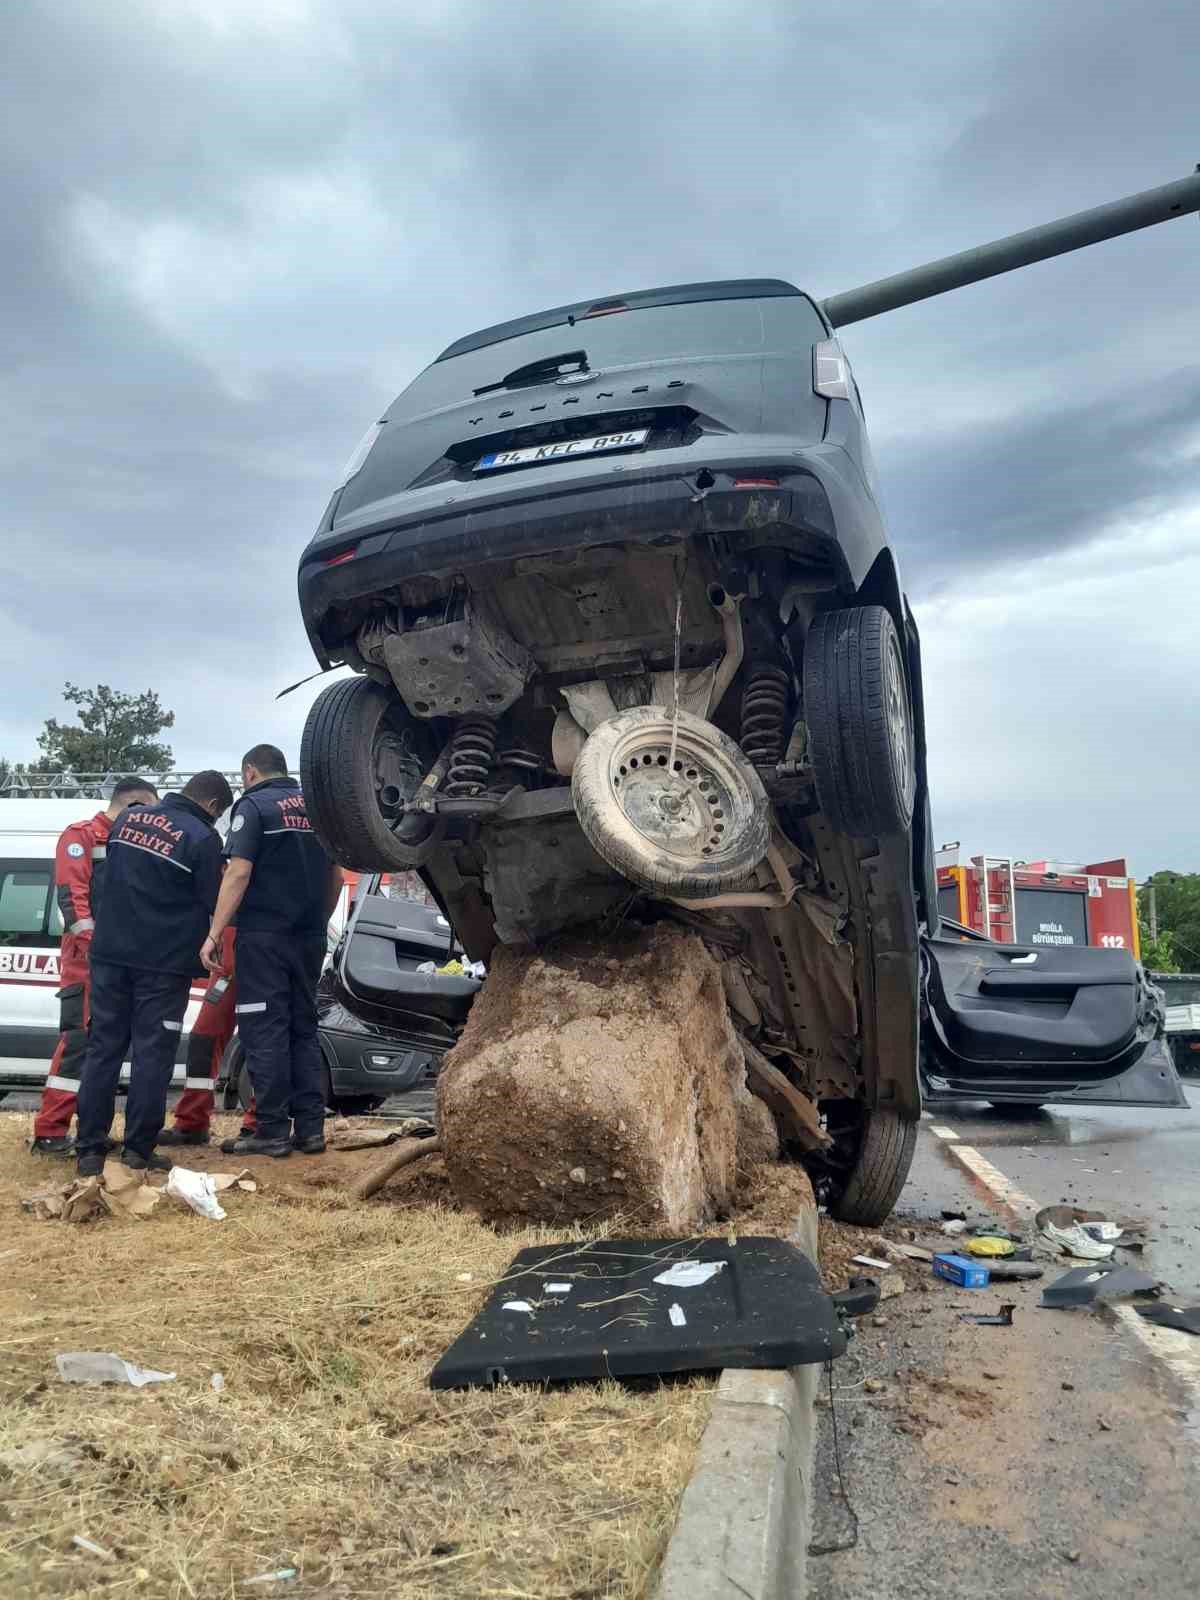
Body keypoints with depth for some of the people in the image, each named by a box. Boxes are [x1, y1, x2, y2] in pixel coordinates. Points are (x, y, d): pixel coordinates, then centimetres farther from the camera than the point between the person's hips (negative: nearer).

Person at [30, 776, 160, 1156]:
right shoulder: (80, 836, -3)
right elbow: (70, 894, -14)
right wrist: (93, 945, -22)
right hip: (87, 960, -8)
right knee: (79, 1040, -11)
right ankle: (49, 1133, -7)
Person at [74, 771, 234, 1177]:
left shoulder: (127, 818, 7)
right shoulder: (202, 838, -12)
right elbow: (214, 904, -8)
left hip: (111, 953, 6)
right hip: (164, 962, -5)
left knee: (103, 1048, 10)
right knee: (152, 1054, 3)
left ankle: (90, 1150, 12)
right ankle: (138, 1151, 6)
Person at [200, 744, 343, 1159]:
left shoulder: (253, 806, -4)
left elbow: (239, 873, -14)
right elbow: (335, 876, 17)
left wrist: (214, 933, -14)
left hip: (264, 935, -6)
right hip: (309, 938, 6)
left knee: (265, 1033, -2)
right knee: (304, 1029, 12)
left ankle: (273, 1131, -1)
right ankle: (310, 1128, 11)